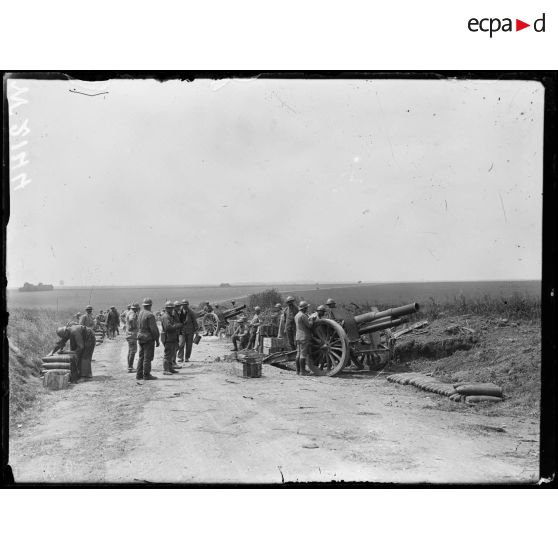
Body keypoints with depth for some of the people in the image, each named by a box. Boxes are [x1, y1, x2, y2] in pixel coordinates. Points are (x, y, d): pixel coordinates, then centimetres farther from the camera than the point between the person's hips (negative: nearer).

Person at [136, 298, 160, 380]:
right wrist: (157, 340, -11)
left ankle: (139, 374, 15)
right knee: (147, 357, -3)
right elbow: (154, 329, -17)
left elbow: (138, 327, 11)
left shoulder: (140, 313, 8)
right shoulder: (150, 315, -17)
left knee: (141, 357, 13)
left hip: (140, 337, 8)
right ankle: (146, 375, 0)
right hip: (148, 338, -8)